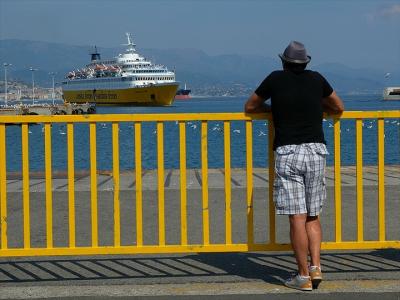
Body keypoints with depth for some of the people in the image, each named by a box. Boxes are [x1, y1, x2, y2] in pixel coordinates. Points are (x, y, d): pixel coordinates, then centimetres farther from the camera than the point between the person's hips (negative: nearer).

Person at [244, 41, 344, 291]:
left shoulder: (276, 79, 5)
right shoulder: (317, 79, 10)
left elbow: (250, 107, 18)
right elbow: (339, 108, 24)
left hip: (288, 152, -3)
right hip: (317, 150, 3)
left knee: (297, 218, -3)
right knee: (313, 216, 13)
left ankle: (304, 276, -2)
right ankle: (316, 267, 1)